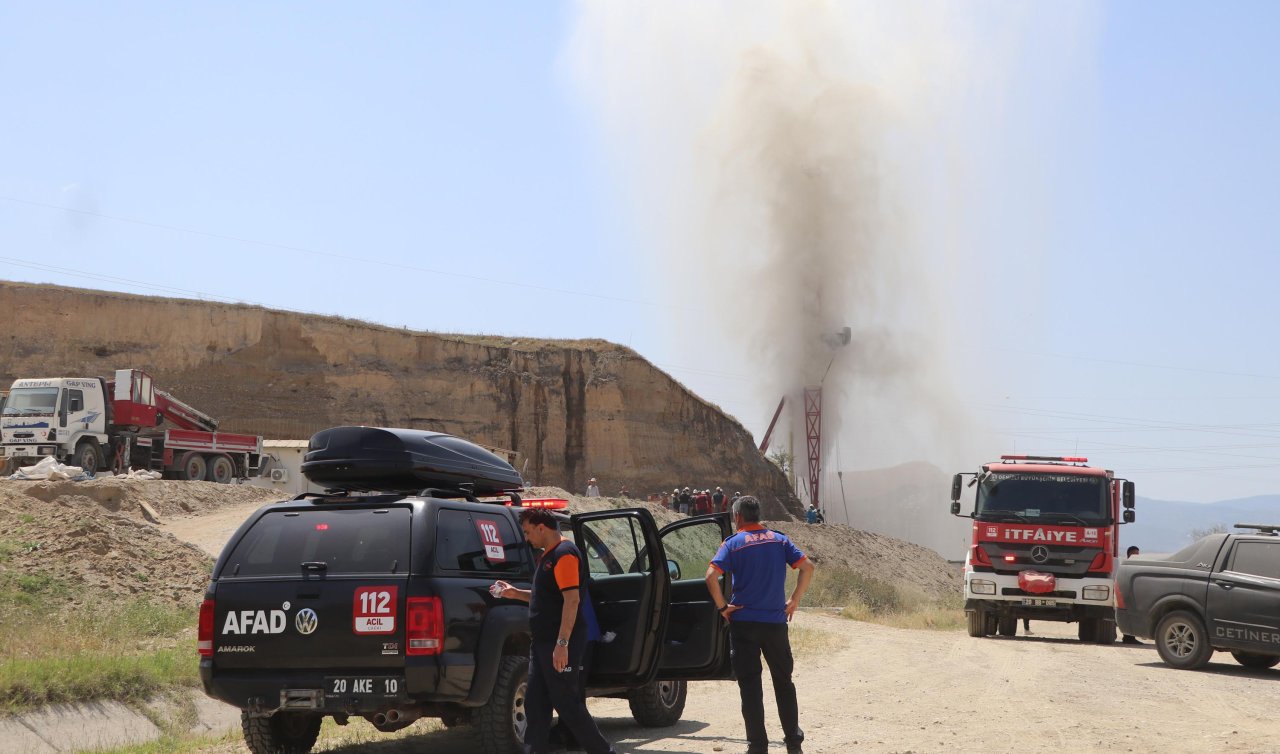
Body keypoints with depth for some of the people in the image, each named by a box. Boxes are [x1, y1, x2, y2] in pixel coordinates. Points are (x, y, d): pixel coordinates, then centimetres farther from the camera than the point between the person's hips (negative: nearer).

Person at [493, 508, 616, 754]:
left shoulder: (565, 554, -15)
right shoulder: (548, 555, 16)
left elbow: (572, 599, -22)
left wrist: (562, 644, -26)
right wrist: (516, 594, 17)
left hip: (560, 645, -10)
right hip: (542, 642, 10)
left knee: (568, 705, -5)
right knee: (535, 705, 8)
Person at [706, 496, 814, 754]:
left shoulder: (733, 543, -5)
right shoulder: (778, 540, 5)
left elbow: (711, 576, -18)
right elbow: (807, 567, -2)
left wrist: (722, 607, -7)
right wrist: (794, 600, 5)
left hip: (744, 623, -3)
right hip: (776, 622, 3)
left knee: (750, 685, 3)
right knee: (783, 682, 15)